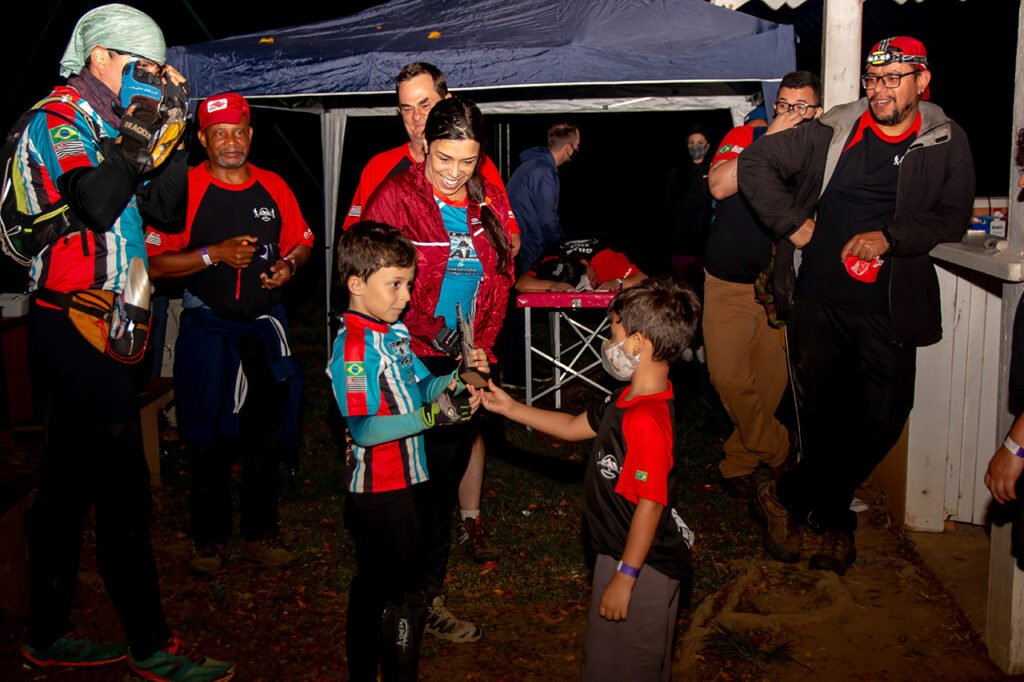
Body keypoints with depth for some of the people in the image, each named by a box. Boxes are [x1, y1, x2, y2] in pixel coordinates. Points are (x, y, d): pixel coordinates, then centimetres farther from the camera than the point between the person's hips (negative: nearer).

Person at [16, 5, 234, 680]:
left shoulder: (108, 123, 19)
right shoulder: (59, 118, -6)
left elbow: (165, 210, 11)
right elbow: (95, 203, -24)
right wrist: (136, 137, -14)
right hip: (78, 322, -9)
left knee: (70, 480, 13)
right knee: (122, 485, -6)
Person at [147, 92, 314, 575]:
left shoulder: (273, 187, 7)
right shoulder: (184, 189, -5)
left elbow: (302, 243, 17)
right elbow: (156, 263, -9)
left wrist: (289, 265, -4)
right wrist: (215, 255, -18)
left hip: (265, 325, 3)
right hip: (208, 327, -3)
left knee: (266, 432, 8)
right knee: (208, 438, 3)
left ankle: (260, 534, 22)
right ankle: (209, 539, 18)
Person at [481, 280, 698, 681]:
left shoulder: (646, 420, -30)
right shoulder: (629, 399, 2)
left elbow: (651, 504, -28)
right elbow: (573, 427, 16)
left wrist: (624, 577, -21)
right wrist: (509, 408, 15)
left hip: (642, 567, -10)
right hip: (619, 553, 10)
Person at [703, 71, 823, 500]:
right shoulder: (748, 136, -3)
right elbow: (719, 186, -19)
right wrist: (770, 140, -19)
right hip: (729, 283, -2)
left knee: (771, 381, 7)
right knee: (729, 378, -5)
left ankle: (738, 463, 26)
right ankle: (780, 452, 17)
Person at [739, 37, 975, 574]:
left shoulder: (946, 144, 4)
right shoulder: (833, 131, 4)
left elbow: (953, 219, 0)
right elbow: (756, 162, 6)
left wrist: (890, 237, -14)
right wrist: (793, 223, -1)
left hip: (888, 309, 0)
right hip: (819, 300, 0)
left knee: (880, 421, -5)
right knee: (820, 417, 7)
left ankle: (784, 498, 14)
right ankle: (835, 525, 28)